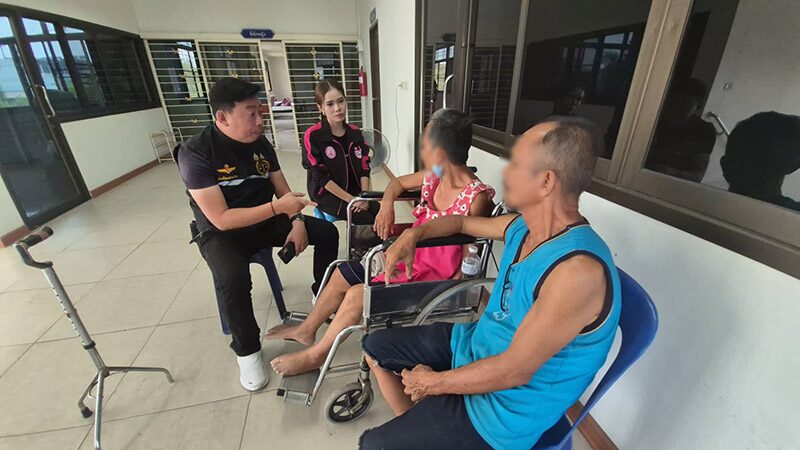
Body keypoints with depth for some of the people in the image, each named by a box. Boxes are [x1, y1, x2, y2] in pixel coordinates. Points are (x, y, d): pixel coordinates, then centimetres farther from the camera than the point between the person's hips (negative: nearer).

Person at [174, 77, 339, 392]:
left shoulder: (261, 144, -2)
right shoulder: (195, 153, -20)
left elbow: (283, 191, 3)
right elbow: (222, 219, -26)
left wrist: (297, 221, -14)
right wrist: (277, 207, -34)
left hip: (267, 221, 5)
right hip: (221, 233, -5)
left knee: (327, 232, -7)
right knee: (233, 280, -35)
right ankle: (246, 351, -6)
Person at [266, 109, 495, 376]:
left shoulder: (476, 198, -23)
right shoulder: (434, 177, -3)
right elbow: (398, 183, 15)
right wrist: (387, 204, -5)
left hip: (433, 277, -7)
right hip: (409, 258, 8)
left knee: (357, 294, -17)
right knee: (343, 273, 7)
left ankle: (314, 355, 11)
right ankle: (306, 330, 31)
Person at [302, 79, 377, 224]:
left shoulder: (355, 132, 2)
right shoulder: (313, 136, -15)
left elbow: (364, 167, 2)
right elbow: (321, 177, -16)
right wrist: (351, 200, -19)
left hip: (355, 189, 5)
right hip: (327, 194, -5)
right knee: (366, 219, -22)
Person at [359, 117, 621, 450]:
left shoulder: (579, 270, -32)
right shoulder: (523, 226, -6)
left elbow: (514, 371, -27)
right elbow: (462, 222, 12)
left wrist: (433, 382, -14)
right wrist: (412, 235, -4)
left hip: (506, 403, -7)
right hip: (473, 341, 8)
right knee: (375, 346, 14)